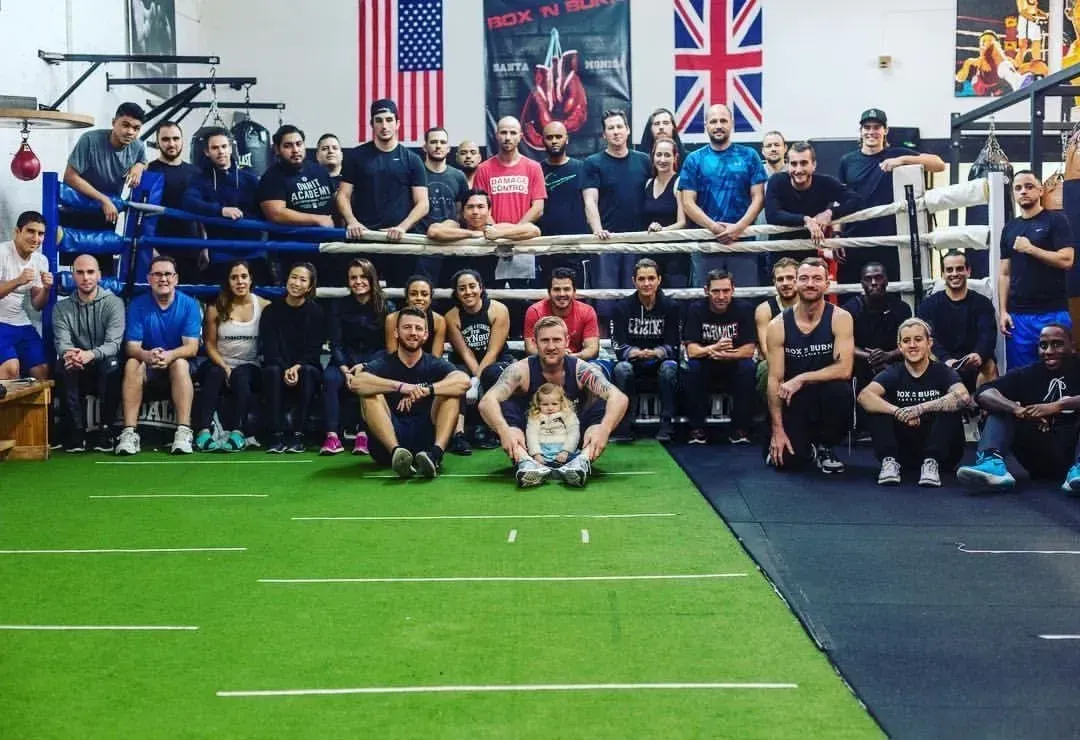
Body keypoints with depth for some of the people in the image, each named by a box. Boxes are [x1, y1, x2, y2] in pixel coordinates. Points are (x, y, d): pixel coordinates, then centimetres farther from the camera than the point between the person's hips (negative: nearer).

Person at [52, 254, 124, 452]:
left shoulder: (114, 303, -2)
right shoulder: (62, 308, 6)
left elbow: (113, 343, -15)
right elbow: (62, 343, -8)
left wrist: (91, 354, -37)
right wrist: (68, 353, -35)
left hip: (104, 369, -2)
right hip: (78, 375, 2)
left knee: (112, 362, -34)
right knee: (64, 364, -30)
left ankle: (105, 430, -25)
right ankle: (75, 431, -25)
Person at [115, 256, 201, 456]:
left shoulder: (189, 304, -8)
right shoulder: (138, 305, -5)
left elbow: (192, 347, -16)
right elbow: (132, 347, -12)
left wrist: (170, 355, -39)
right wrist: (146, 355, -38)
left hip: (179, 363, -1)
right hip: (148, 367, 1)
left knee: (180, 364, -34)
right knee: (132, 364, -31)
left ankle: (183, 432, -43)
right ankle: (129, 432, -37)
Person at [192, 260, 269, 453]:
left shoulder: (264, 306, 2)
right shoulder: (216, 308, 3)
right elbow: (210, 344, 3)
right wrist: (224, 367, -14)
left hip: (250, 367, 0)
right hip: (220, 364, 0)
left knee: (240, 375, -35)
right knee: (215, 374, -34)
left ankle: (238, 432, -46)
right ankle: (203, 431, -46)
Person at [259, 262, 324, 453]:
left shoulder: (315, 312, -2)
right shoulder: (271, 311, 0)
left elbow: (314, 350, -7)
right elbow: (269, 348, -7)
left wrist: (298, 367, -26)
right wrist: (285, 370, -25)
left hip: (306, 368, 0)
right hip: (278, 367, 1)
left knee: (307, 371, -34)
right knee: (272, 371, -33)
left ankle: (298, 436, -33)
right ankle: (276, 437, -36)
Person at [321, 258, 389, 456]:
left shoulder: (385, 307, 0)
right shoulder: (339, 305, 5)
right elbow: (335, 343, 0)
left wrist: (365, 366, -17)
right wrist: (344, 369, -18)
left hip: (374, 359, -1)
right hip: (345, 358, 2)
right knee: (330, 378, -31)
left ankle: (363, 435, -36)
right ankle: (332, 436, -38)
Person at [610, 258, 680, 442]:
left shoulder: (670, 307, -4)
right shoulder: (622, 307, -4)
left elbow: (672, 347, -9)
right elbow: (619, 348, -12)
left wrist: (655, 353, -32)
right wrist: (637, 353, -34)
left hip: (659, 362, 0)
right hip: (633, 363, 0)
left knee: (670, 367, -34)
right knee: (622, 368, -33)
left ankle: (666, 425, -27)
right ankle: (624, 426, -26)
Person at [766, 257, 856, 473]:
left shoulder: (840, 318, -10)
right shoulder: (778, 326, -7)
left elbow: (844, 369, -20)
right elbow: (775, 380, -8)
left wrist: (801, 379, -26)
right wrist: (778, 430, -13)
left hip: (828, 398, -1)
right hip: (795, 402, 1)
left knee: (840, 390, -36)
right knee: (787, 460, -19)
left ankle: (824, 447, -5)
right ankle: (804, 445, 22)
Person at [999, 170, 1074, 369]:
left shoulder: (1055, 220, 0)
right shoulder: (1009, 229, 14)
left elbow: (1066, 260, -11)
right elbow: (1004, 274, 13)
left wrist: (1030, 248, -10)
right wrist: (1003, 311, 4)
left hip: (1052, 313, -4)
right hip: (1018, 315, 4)